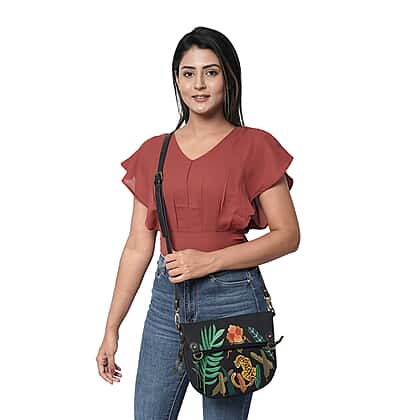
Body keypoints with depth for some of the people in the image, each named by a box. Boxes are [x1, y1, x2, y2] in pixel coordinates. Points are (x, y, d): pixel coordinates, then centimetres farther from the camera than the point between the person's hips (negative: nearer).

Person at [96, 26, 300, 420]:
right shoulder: (154, 152, 9)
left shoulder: (254, 147, -2)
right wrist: (111, 329, 6)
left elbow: (288, 235, -4)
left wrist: (210, 260, -15)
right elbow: (138, 245, 9)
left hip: (231, 298, -3)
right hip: (168, 298, 4)